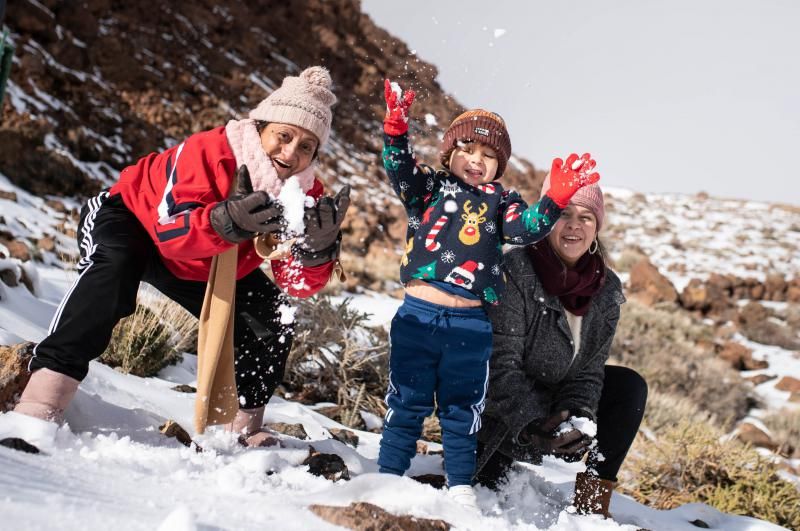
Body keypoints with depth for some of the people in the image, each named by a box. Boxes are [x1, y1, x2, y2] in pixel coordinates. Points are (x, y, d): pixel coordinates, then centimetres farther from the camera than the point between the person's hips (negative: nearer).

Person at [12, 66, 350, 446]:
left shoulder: (305, 193, -19)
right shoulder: (209, 152, -34)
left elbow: (298, 284, -23)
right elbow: (171, 231, -44)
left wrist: (318, 245, -44)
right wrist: (228, 221, -62)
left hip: (210, 270, 6)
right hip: (132, 219, -6)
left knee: (274, 322, -6)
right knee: (114, 267, -38)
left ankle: (245, 424, 13)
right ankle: (45, 394, -42)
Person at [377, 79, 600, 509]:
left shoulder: (499, 201, 10)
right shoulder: (429, 186, 8)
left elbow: (526, 227, -5)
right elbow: (400, 171, -8)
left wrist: (555, 200, -22)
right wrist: (395, 130, -25)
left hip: (470, 324, 1)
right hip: (418, 314, -1)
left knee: (462, 406, 12)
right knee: (408, 400, 8)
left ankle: (460, 485, 23)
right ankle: (389, 474, 19)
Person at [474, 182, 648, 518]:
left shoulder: (607, 289, -6)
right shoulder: (516, 273, -24)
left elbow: (587, 370, -5)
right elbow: (501, 363, -27)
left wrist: (578, 420, -24)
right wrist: (533, 424, -39)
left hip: (555, 399, 6)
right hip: (501, 410, -5)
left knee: (631, 387, -8)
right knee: (483, 490, -22)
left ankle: (593, 497, -6)